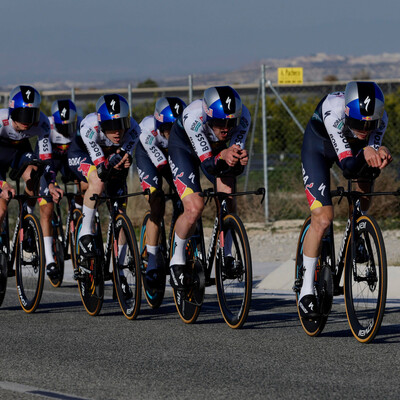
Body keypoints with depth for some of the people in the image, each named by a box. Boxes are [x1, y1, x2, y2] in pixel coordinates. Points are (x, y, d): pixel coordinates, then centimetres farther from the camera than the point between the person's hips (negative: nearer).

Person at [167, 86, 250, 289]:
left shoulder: (242, 116, -30)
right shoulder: (194, 116, -40)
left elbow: (235, 169, -27)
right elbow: (208, 164, -37)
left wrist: (240, 161, -49)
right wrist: (223, 157, -58)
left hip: (216, 148, 3)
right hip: (184, 147, -3)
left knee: (227, 192, -21)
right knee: (194, 207, -21)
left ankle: (224, 255, -3)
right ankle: (177, 260, 1)